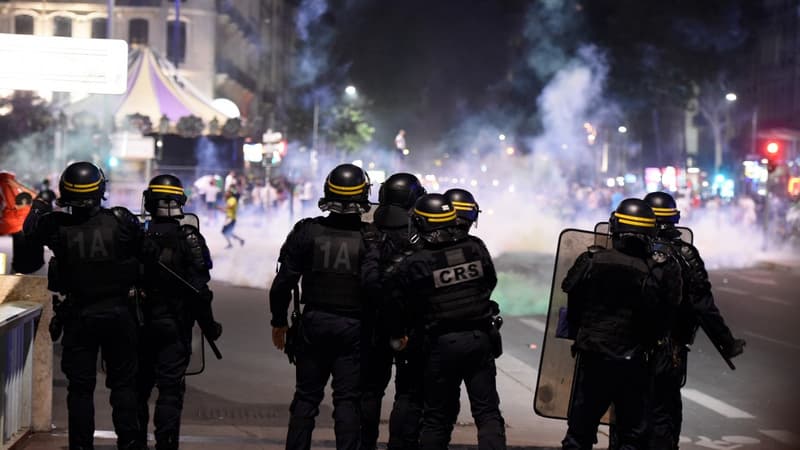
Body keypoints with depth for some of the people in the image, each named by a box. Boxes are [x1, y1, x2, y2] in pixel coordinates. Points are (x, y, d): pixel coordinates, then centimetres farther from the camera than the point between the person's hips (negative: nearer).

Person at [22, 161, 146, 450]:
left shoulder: (58, 227, -12)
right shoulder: (121, 221, -13)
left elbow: (30, 229, 8)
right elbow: (145, 252, -5)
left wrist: (39, 205, 27)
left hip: (78, 318, 0)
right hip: (118, 315, 0)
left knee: (80, 387, 9)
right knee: (123, 383, 12)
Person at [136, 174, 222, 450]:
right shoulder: (189, 239, -8)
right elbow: (198, 289, -11)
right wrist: (208, 325, 0)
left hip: (140, 324, 2)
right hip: (175, 326, -2)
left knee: (139, 386, 14)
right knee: (170, 390, 0)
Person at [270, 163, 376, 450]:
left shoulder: (307, 232, -4)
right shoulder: (372, 238, -7)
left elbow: (284, 282, -2)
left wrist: (279, 321, 10)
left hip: (313, 322, 1)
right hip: (353, 328, -1)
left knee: (306, 396, 10)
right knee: (348, 399, 3)